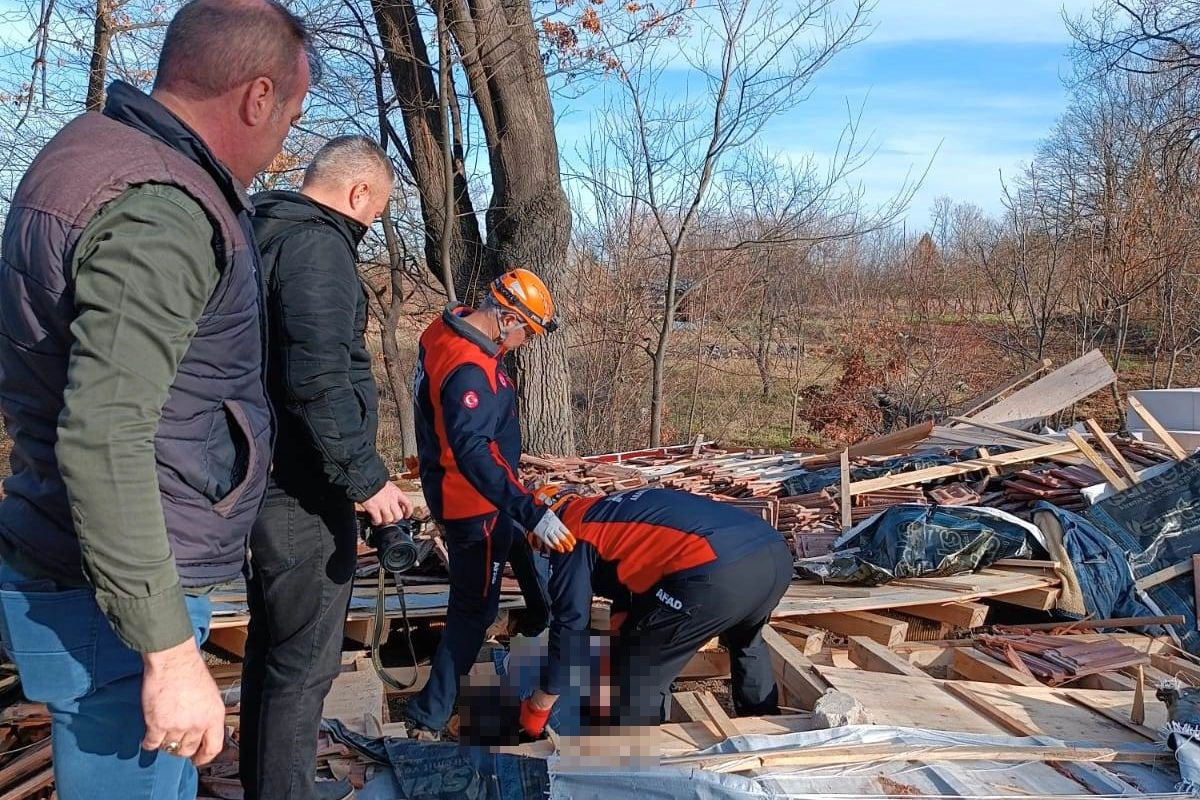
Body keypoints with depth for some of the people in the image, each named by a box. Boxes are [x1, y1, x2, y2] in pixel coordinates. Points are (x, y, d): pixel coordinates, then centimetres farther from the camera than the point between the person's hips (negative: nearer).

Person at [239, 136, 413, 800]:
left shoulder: (263, 231, 15)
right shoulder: (317, 244, -16)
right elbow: (319, 380, -26)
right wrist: (365, 476, -20)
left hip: (261, 484, 10)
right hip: (303, 494, -10)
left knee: (272, 642, 22)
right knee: (305, 658, 1)